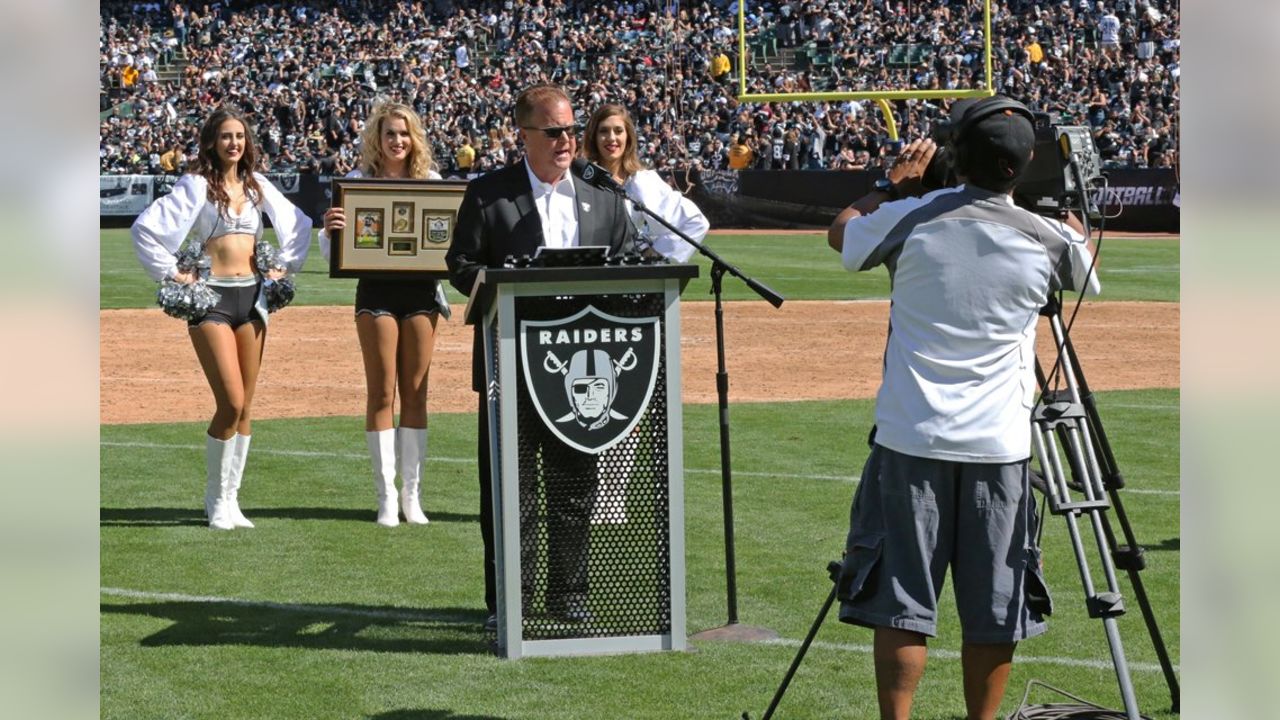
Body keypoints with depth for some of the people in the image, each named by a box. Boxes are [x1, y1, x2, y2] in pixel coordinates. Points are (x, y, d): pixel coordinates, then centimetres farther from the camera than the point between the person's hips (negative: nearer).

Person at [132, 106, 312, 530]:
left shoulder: (257, 186, 10)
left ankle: (231, 499, 12)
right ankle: (215, 499, 2)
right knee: (231, 403, -12)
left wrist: (285, 266, 13)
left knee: (244, 407, 5)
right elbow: (145, 228, -11)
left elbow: (300, 224, 23)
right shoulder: (196, 185, -4)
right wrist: (171, 273, -9)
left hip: (252, 296, 5)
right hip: (211, 298, -5)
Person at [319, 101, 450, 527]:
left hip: (422, 288, 1)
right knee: (381, 393, 0)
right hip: (376, 289, -1)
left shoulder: (431, 180, 6)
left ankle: (412, 493, 11)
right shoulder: (358, 181, 2)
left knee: (415, 393, 5)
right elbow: (331, 250, 0)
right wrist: (330, 230, -22)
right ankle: (386, 496, 4)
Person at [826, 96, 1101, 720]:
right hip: (1000, 445, 1)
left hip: (911, 439, -1)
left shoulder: (909, 219, -7)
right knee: (993, 610, 9)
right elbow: (1085, 279, 20)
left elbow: (841, 233, 16)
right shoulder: (1051, 239, -4)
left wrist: (895, 184, 26)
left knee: (901, 602, 3)